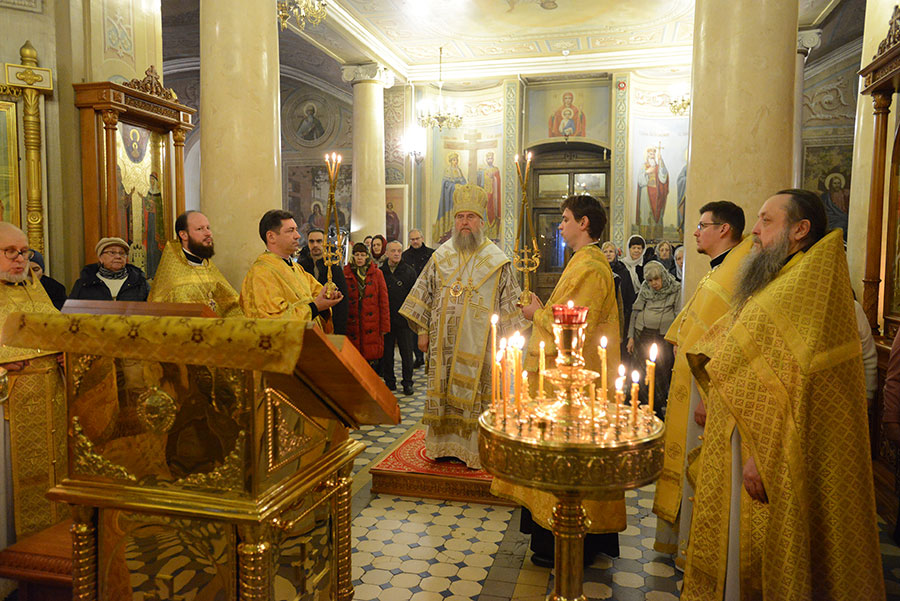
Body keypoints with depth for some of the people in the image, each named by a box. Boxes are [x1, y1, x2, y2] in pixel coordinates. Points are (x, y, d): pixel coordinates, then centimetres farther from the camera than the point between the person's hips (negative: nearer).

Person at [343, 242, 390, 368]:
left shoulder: (376, 273, 5)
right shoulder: (346, 274, 8)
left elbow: (384, 301, 3)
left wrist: (384, 325, -2)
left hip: (372, 324, -1)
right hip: (352, 324, 1)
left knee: (372, 358, -3)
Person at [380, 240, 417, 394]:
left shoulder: (410, 272, 1)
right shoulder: (380, 272, 3)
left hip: (404, 319, -1)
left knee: (407, 353, 4)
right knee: (386, 352, 8)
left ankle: (407, 382, 16)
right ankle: (389, 382, 21)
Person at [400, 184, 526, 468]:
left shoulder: (497, 260, 1)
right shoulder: (441, 256, 9)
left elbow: (509, 303, 3)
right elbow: (424, 294, 12)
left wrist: (507, 339, -2)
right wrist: (423, 330, 7)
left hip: (479, 344, -2)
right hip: (444, 342, 3)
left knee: (477, 394, 1)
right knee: (443, 391, 7)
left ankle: (475, 448, 13)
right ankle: (445, 445, 20)